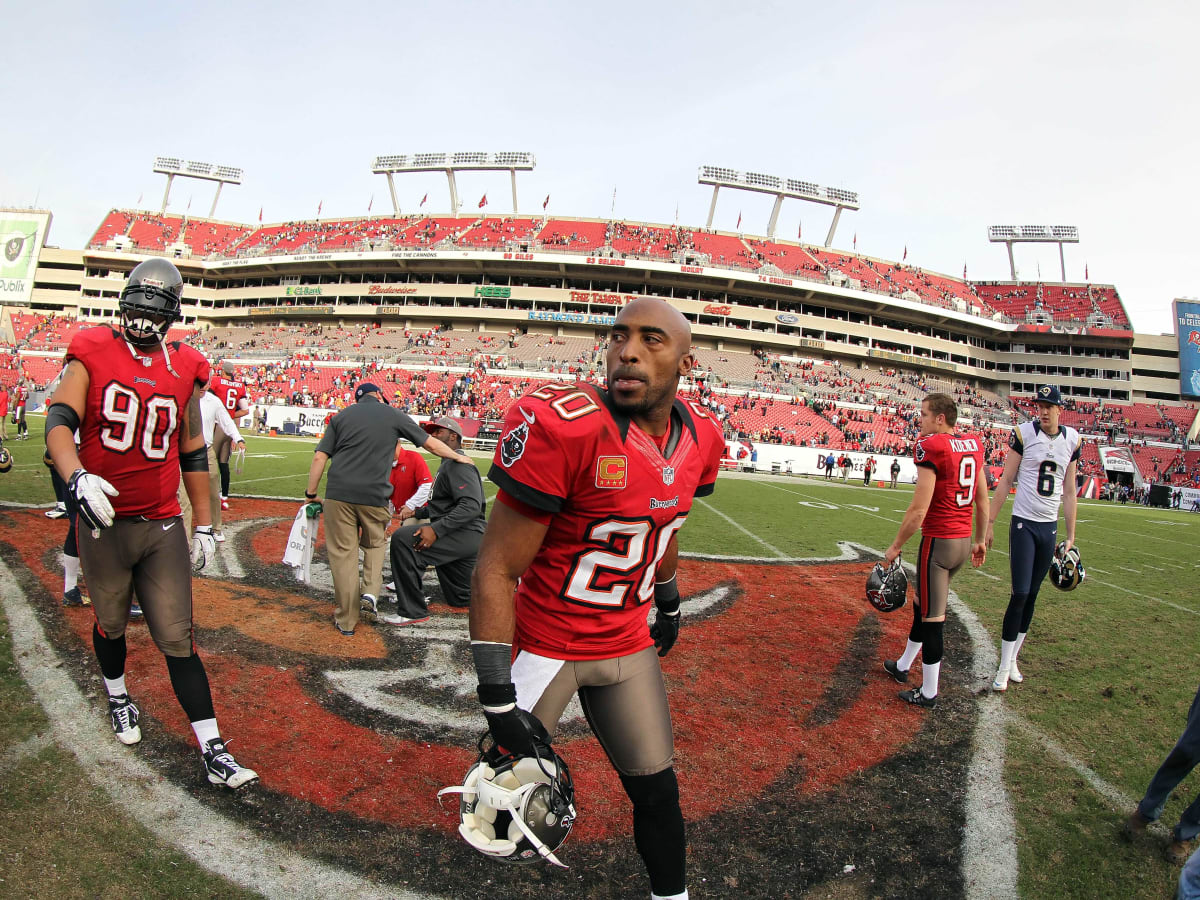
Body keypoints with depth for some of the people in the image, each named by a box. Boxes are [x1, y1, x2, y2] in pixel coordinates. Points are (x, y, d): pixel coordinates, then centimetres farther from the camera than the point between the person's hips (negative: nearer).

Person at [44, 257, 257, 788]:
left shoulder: (184, 368, 5)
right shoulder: (92, 353, -1)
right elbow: (59, 421, -13)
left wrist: (204, 524, 11)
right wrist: (76, 477, -33)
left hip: (163, 526, 1)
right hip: (103, 522, -1)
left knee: (177, 640, 1)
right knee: (111, 625, 18)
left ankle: (213, 751, 5)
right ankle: (118, 698, 49)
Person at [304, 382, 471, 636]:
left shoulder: (341, 416, 13)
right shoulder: (393, 415, 10)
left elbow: (320, 457, 5)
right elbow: (431, 444, 13)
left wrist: (311, 494, 11)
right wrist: (459, 457, 26)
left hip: (339, 493, 1)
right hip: (374, 495, -1)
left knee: (343, 553, 6)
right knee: (375, 544, 23)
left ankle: (346, 621, 11)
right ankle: (371, 590, 3)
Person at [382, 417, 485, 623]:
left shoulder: (458, 464, -12)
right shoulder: (447, 465, 21)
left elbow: (471, 506, -26)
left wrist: (436, 529, -31)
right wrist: (416, 511, 18)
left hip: (467, 534, -11)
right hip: (462, 538, 11)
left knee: (403, 538, -27)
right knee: (461, 599, 18)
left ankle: (411, 611, -22)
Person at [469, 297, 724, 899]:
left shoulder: (699, 437, -4)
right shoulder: (561, 427, -26)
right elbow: (496, 570, -21)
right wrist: (497, 695, -19)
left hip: (628, 643, 5)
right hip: (543, 640, -4)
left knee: (657, 790, 11)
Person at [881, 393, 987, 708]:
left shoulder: (931, 447, -17)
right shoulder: (974, 445, 7)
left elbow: (919, 510, -19)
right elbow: (983, 502, 14)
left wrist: (895, 547, -8)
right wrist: (980, 540, 24)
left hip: (938, 540, -8)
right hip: (965, 540, 8)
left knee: (932, 617, 3)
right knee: (923, 605, 23)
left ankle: (928, 693, 15)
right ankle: (903, 666, 39)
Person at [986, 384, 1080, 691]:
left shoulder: (1071, 439, 5)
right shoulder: (1024, 433, -6)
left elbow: (1069, 492, 11)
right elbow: (1005, 481, -2)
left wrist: (1071, 536, 10)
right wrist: (989, 522, -4)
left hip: (1049, 527, 4)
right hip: (1024, 524, -4)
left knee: (1031, 597, 9)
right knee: (1020, 595, -7)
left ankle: (1013, 660, 21)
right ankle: (1003, 668, 2)